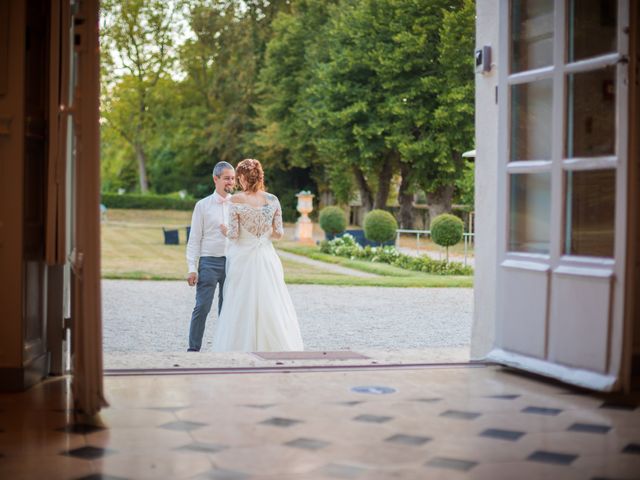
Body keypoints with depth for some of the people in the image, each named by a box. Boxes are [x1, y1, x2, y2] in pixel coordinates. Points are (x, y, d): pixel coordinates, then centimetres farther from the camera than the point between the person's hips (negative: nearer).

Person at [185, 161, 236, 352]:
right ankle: (193, 348, 1)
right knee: (202, 307, -7)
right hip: (209, 262, -2)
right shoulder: (203, 205, 1)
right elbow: (194, 239, 1)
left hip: (232, 262, 3)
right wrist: (192, 268, -5)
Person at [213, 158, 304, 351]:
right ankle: (277, 346, 8)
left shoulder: (236, 200, -9)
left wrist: (225, 230, 10)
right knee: (271, 306, 8)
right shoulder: (272, 200, 0)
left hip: (243, 259, -3)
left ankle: (242, 347, 6)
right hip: (266, 257, 3)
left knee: (242, 309, 5)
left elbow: (233, 234, -11)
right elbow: (278, 233, 1)